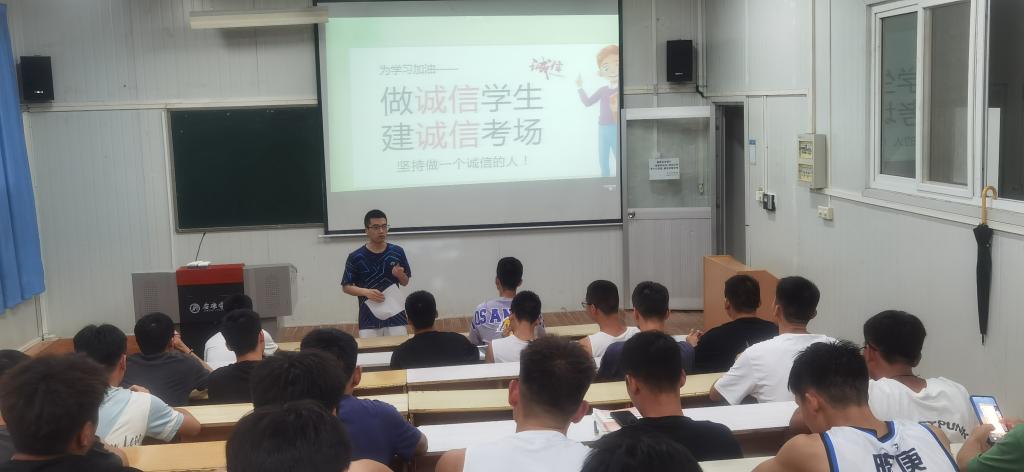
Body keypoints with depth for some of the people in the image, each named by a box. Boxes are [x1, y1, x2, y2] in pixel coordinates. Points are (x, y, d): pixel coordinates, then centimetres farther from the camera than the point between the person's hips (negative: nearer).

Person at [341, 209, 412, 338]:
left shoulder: (397, 252, 1)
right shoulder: (355, 257, -5)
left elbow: (405, 282, 10)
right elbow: (346, 287, 0)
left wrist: (399, 275, -13)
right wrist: (366, 291, -17)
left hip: (395, 317, 2)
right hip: (369, 320, -1)